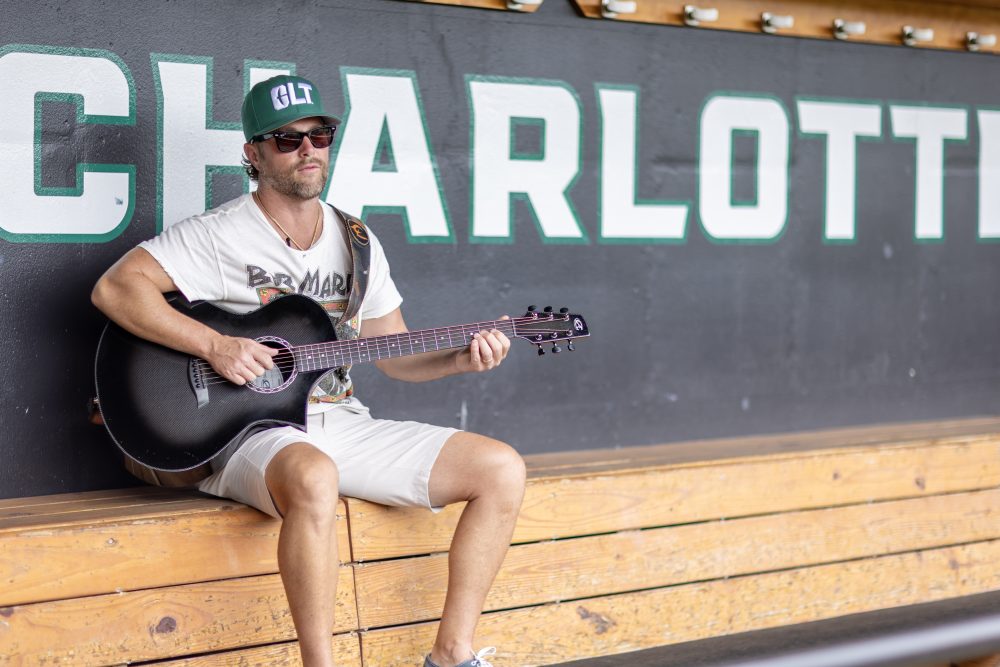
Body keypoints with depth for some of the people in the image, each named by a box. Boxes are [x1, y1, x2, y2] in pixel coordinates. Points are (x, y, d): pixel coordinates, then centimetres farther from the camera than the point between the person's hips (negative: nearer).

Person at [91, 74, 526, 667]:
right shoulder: (219, 235, -6)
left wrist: (458, 358, -2)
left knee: (501, 468, -6)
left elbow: (394, 353, 18)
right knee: (313, 479, -43)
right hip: (253, 433, -7)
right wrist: (216, 346, -24)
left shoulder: (356, 244, 14)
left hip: (344, 423, 7)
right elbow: (115, 288, -17)